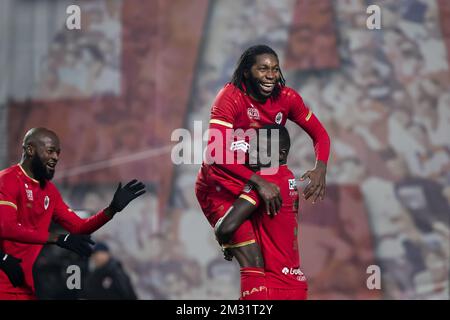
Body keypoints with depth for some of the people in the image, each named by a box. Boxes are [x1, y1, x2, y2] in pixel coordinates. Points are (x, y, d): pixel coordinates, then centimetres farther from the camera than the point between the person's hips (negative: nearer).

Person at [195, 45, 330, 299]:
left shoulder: (286, 98, -5)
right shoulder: (231, 97, -21)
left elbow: (320, 134, 4)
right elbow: (216, 152, -32)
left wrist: (320, 169, -17)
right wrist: (259, 183, -38)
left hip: (260, 181, 7)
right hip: (220, 186, -7)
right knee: (253, 260, -19)